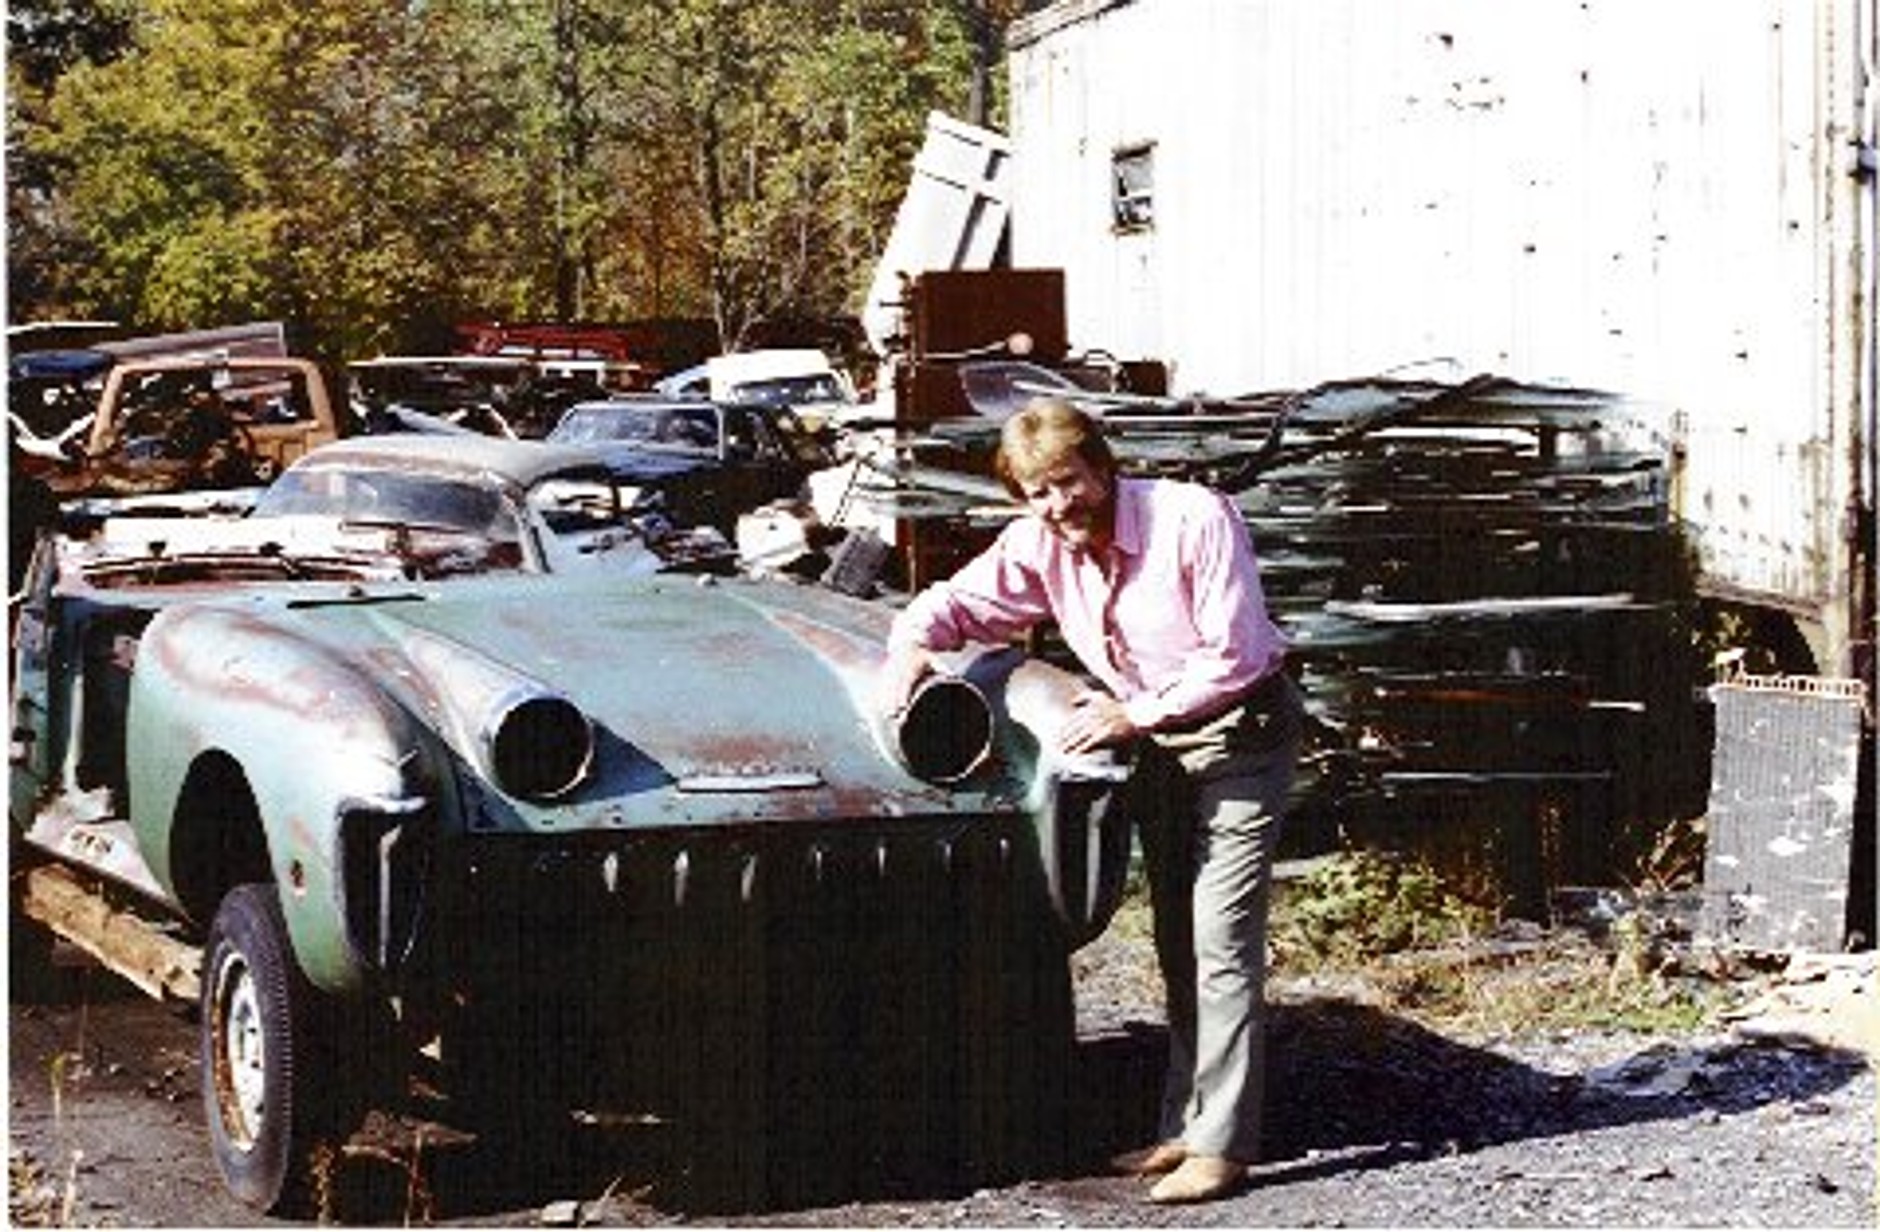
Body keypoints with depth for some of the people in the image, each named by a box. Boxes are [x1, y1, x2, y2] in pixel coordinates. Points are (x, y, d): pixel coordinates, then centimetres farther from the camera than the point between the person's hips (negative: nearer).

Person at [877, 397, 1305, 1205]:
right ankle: (1185, 1125, 22)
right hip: (1157, 745, 7)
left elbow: (1236, 656, -24)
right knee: (1177, 944, 13)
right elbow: (959, 603, 5)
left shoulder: (1194, 520, -24)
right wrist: (913, 643, -17)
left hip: (1241, 734, -7)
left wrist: (1138, 714, -24)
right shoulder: (1038, 546, -6)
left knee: (1222, 943, -10)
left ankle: (1222, 1145, -7)